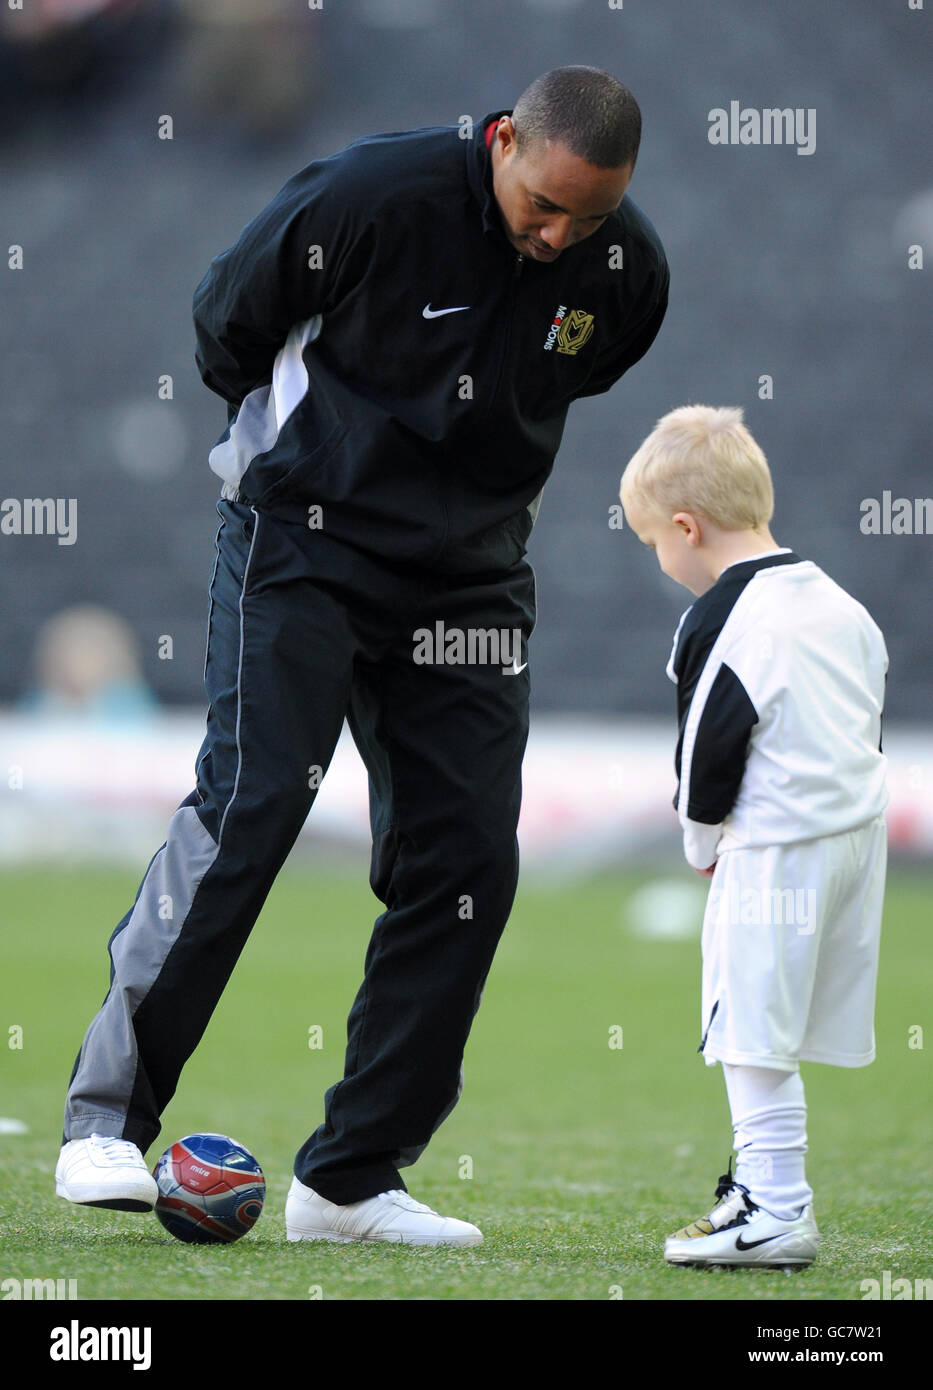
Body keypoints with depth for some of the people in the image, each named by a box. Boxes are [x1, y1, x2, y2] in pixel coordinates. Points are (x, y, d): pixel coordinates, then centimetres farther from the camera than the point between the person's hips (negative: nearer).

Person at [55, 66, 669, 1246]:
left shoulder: (627, 272, -7)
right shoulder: (372, 196, -20)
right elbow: (225, 321, -3)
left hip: (469, 576, 5)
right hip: (304, 546, -4)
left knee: (467, 861, -2)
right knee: (245, 812, -15)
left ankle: (352, 1176, 6)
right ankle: (106, 1120, -7)